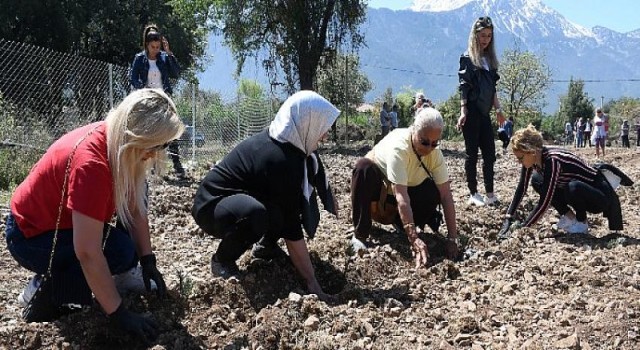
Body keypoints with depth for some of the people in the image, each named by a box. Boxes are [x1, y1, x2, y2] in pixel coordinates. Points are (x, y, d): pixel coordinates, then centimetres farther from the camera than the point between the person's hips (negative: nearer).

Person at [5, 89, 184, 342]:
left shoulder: (117, 139, -11)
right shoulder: (91, 162, -36)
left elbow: (135, 206, -4)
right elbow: (87, 253, -36)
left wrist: (148, 261, -7)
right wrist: (120, 315, -31)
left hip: (64, 219, 9)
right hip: (30, 235, -9)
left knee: (135, 190, 0)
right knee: (121, 251, -25)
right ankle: (45, 289, -8)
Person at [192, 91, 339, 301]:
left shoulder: (280, 141, -5)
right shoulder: (281, 160, -30)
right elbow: (291, 228, -28)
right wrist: (313, 284, -24)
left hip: (240, 197, 9)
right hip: (211, 207, -9)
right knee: (256, 213, -39)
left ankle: (266, 246, 13)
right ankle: (222, 260, -12)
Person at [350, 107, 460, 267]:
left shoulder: (435, 152, -21)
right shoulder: (398, 146, -37)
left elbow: (446, 195, -23)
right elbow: (401, 196, -44)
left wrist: (452, 238, -31)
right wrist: (414, 239, -50)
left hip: (408, 187, 4)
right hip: (377, 184, -4)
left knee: (435, 193, -26)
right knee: (364, 166, -38)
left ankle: (401, 224, 4)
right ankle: (360, 235, -27)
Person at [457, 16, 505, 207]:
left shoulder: (489, 58, 15)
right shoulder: (467, 58, -4)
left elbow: (492, 87, 18)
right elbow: (463, 87, -10)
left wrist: (498, 109, 13)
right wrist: (463, 111, -18)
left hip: (485, 113, 7)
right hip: (472, 112, -7)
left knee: (490, 154, 4)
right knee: (472, 154, 0)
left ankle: (490, 193, 10)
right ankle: (473, 194, 7)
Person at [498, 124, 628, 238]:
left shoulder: (552, 160, -33)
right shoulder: (532, 158, -11)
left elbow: (544, 203, -32)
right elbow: (521, 189, -2)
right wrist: (508, 218, -9)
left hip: (601, 194, -8)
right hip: (580, 189, 8)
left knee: (574, 187, -37)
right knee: (537, 180, -2)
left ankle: (582, 223, -7)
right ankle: (569, 217, 4)